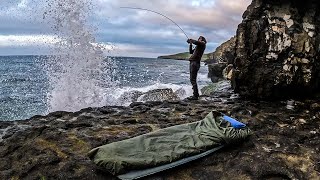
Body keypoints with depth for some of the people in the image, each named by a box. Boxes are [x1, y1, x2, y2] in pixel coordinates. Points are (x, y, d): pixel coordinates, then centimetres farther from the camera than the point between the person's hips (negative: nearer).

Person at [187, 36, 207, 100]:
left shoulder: (202, 44, 0)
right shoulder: (198, 46, 25)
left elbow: (196, 42, -20)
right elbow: (191, 52, 30)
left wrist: (190, 40, -2)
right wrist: (190, 44, 19)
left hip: (195, 63, -10)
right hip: (193, 63, 10)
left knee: (193, 79, -14)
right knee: (192, 79, 14)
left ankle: (195, 96, -13)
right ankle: (196, 94, 21)